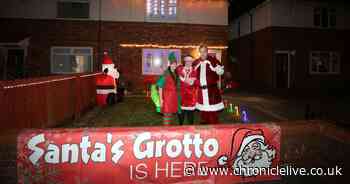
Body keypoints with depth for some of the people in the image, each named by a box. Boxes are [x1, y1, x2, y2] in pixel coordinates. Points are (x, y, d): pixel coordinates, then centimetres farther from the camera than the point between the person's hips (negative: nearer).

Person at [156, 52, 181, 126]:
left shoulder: (176, 74, 10)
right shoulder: (165, 74, -8)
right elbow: (160, 87, -10)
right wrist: (161, 99, -13)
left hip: (175, 96, 6)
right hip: (167, 96, -6)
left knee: (172, 113, 10)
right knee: (167, 114, -5)